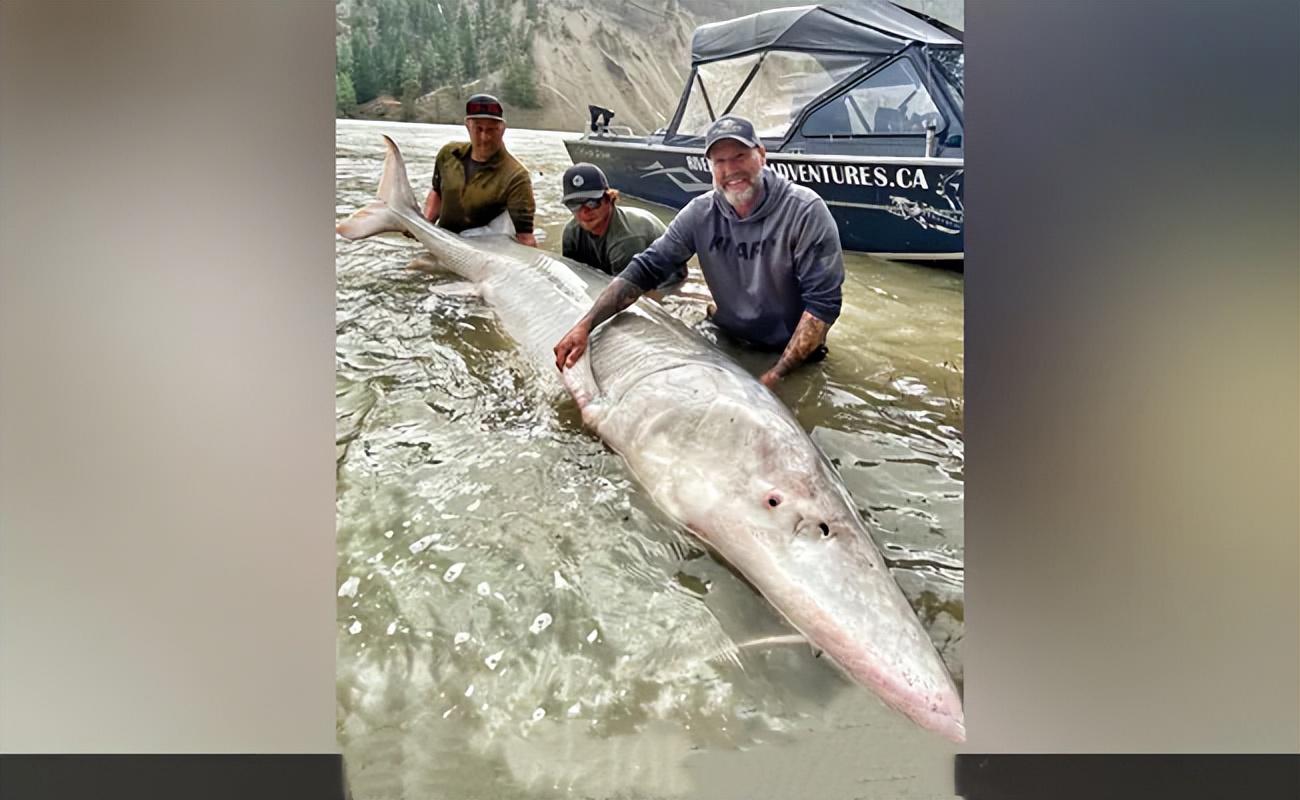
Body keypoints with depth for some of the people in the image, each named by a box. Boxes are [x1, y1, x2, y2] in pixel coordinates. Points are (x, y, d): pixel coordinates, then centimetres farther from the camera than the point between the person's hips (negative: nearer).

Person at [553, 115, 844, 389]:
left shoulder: (804, 210, -18)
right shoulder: (700, 213, -7)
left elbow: (823, 301, -19)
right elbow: (643, 271, -7)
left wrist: (776, 374, -25)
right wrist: (585, 326, -18)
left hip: (794, 355, -4)